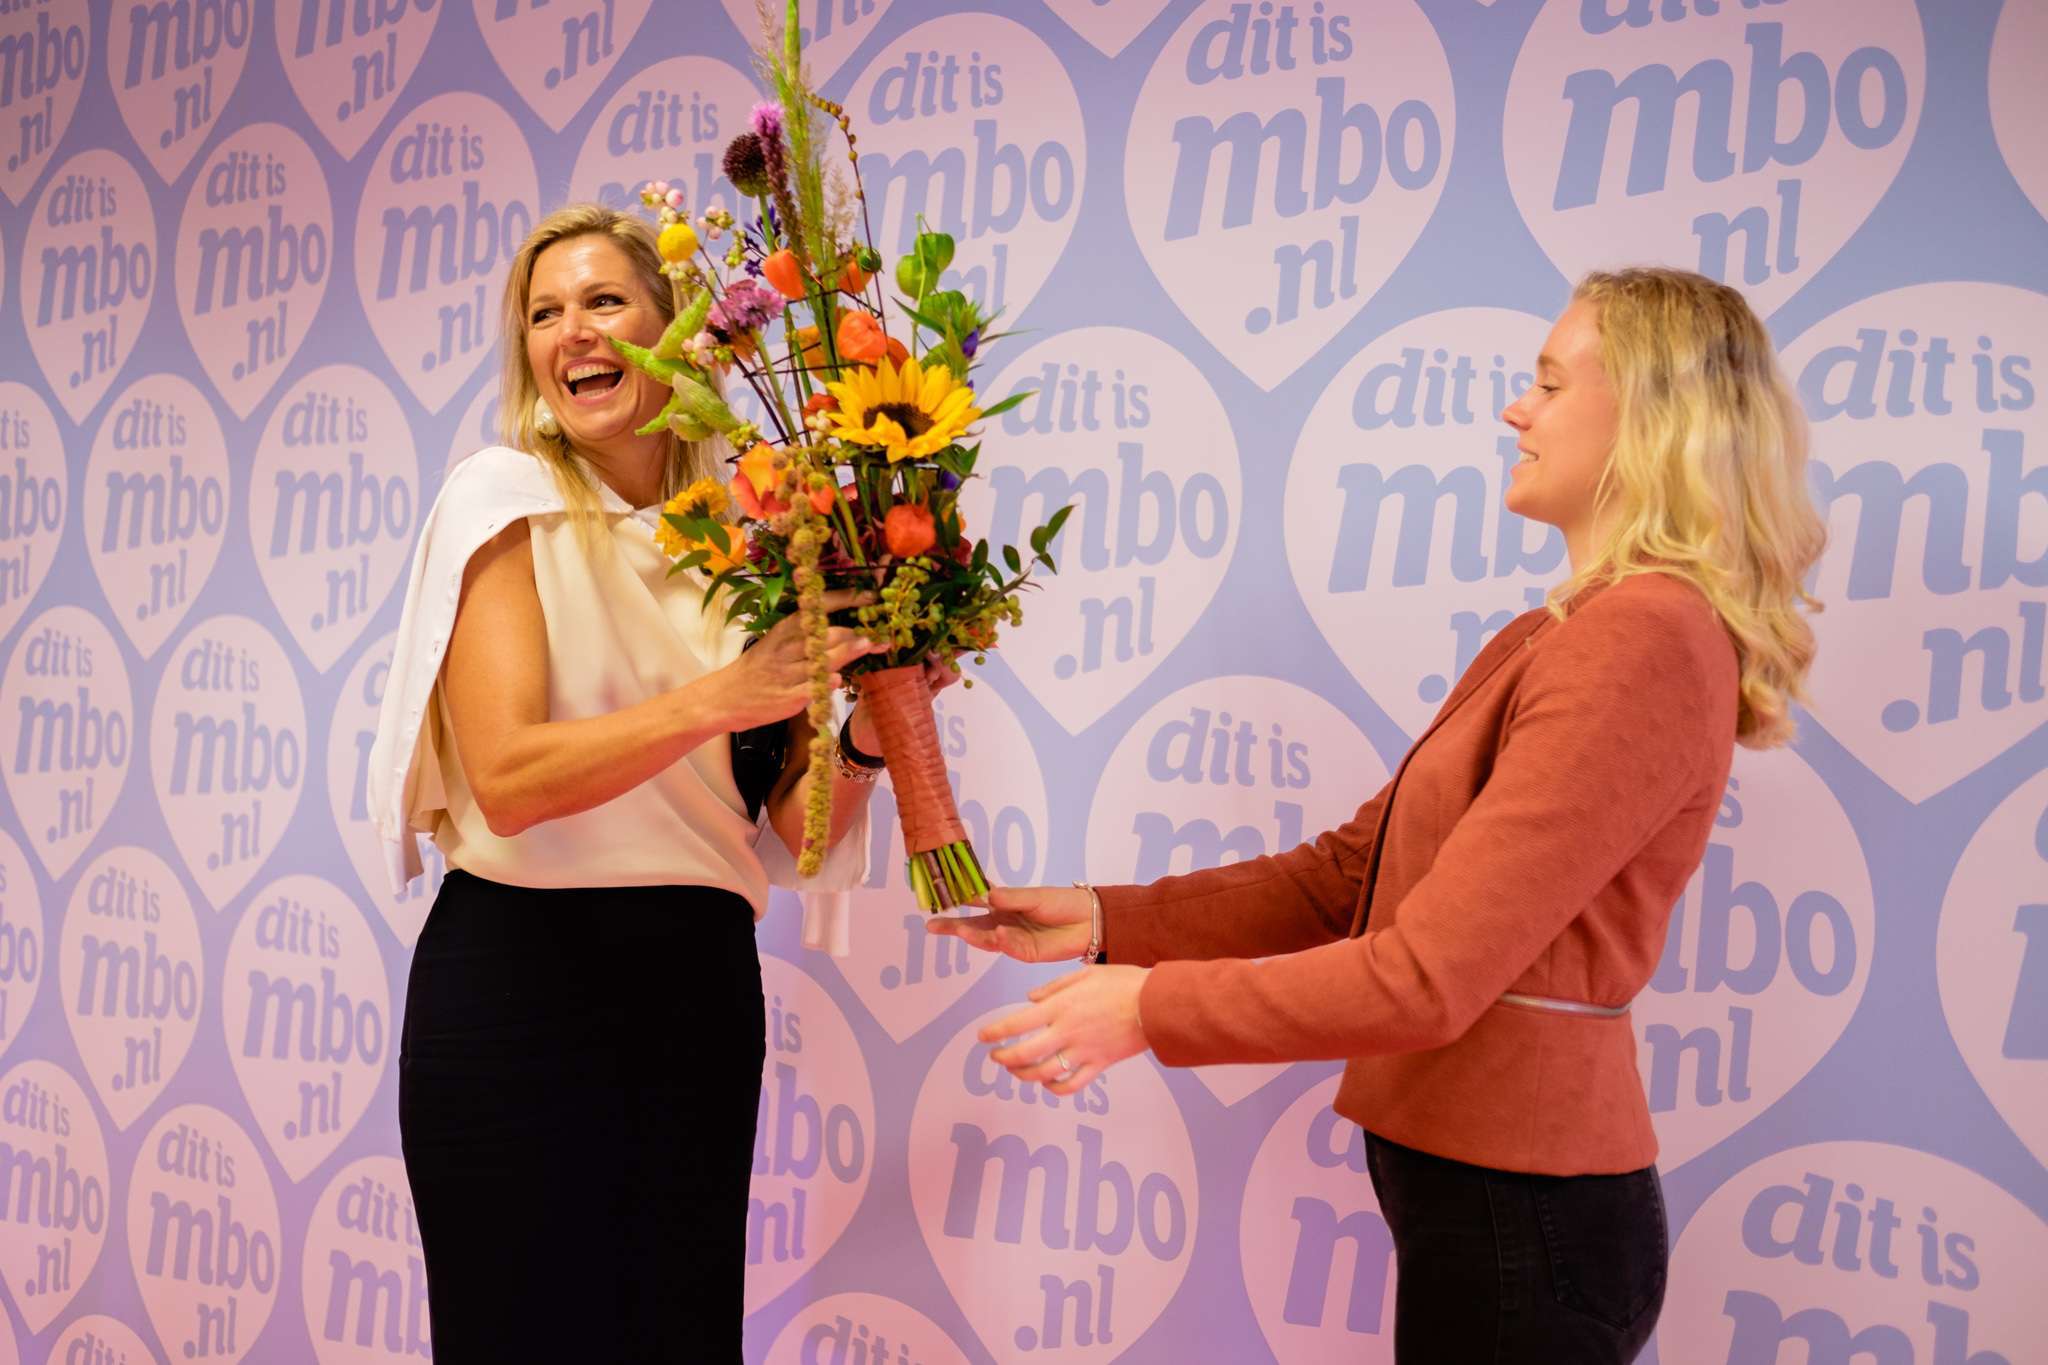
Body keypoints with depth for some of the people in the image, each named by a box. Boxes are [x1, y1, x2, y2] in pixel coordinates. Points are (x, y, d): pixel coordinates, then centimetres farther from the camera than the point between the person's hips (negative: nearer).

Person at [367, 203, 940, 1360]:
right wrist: (719, 696, -28)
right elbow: (507, 778, -18)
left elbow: (797, 833, 4)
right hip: (519, 974, -4)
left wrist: (868, 733, -14)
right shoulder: (507, 498, -3)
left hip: (702, 981, 4)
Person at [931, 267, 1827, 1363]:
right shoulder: (1552, 639, 13)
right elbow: (1350, 872, 11)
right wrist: (1109, 921, 3)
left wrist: (1153, 1007, -15)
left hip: (1520, 1220, -8)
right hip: (1481, 1186, 8)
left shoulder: (1646, 641, -19)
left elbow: (1427, 978, -23)